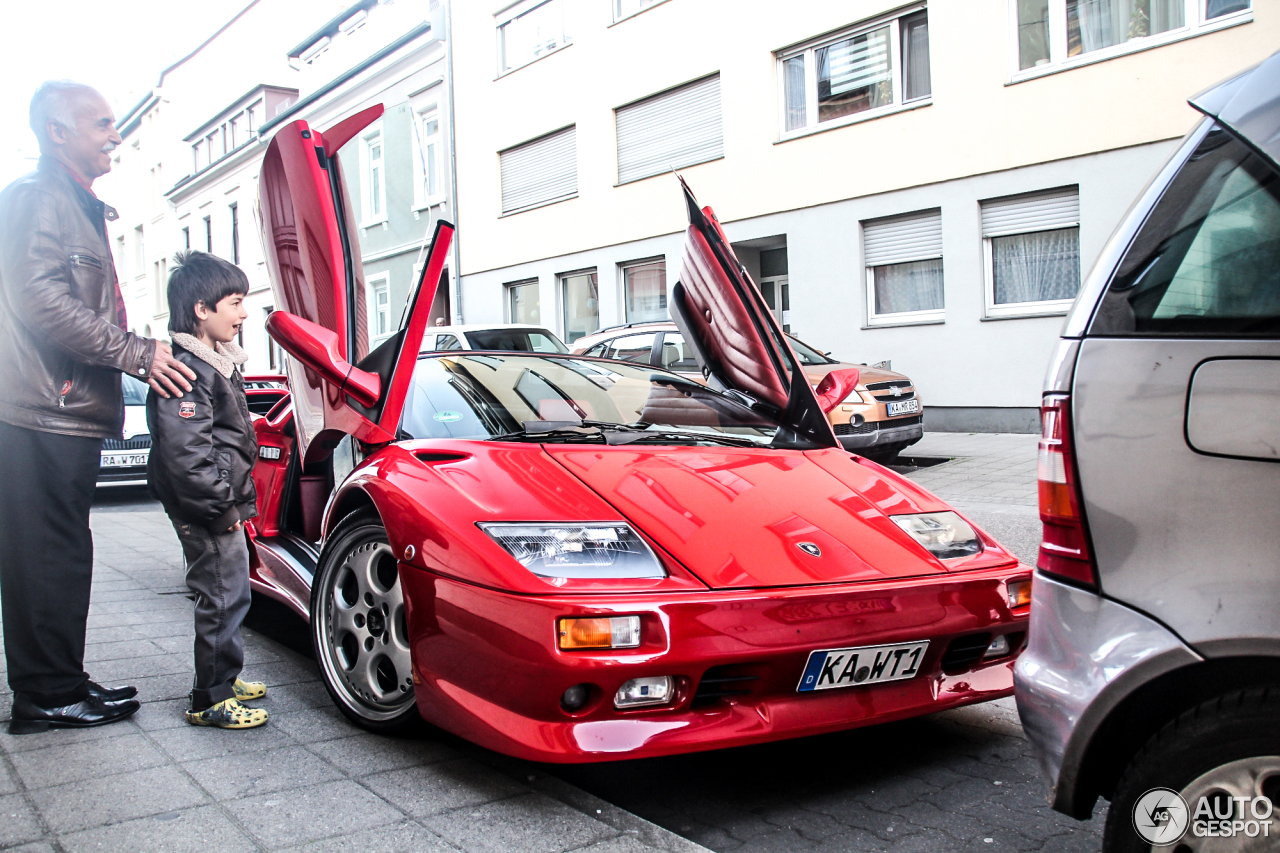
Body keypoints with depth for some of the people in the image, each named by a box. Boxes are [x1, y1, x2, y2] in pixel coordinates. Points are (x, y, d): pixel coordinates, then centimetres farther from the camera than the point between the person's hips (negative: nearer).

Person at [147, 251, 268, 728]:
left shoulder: (217, 363, 14)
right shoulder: (188, 371, -19)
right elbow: (185, 452, -25)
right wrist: (222, 506, -22)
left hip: (221, 505, 10)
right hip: (202, 510, -10)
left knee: (228, 595, 18)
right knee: (223, 596, -4)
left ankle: (224, 679, 32)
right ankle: (210, 700, 7)